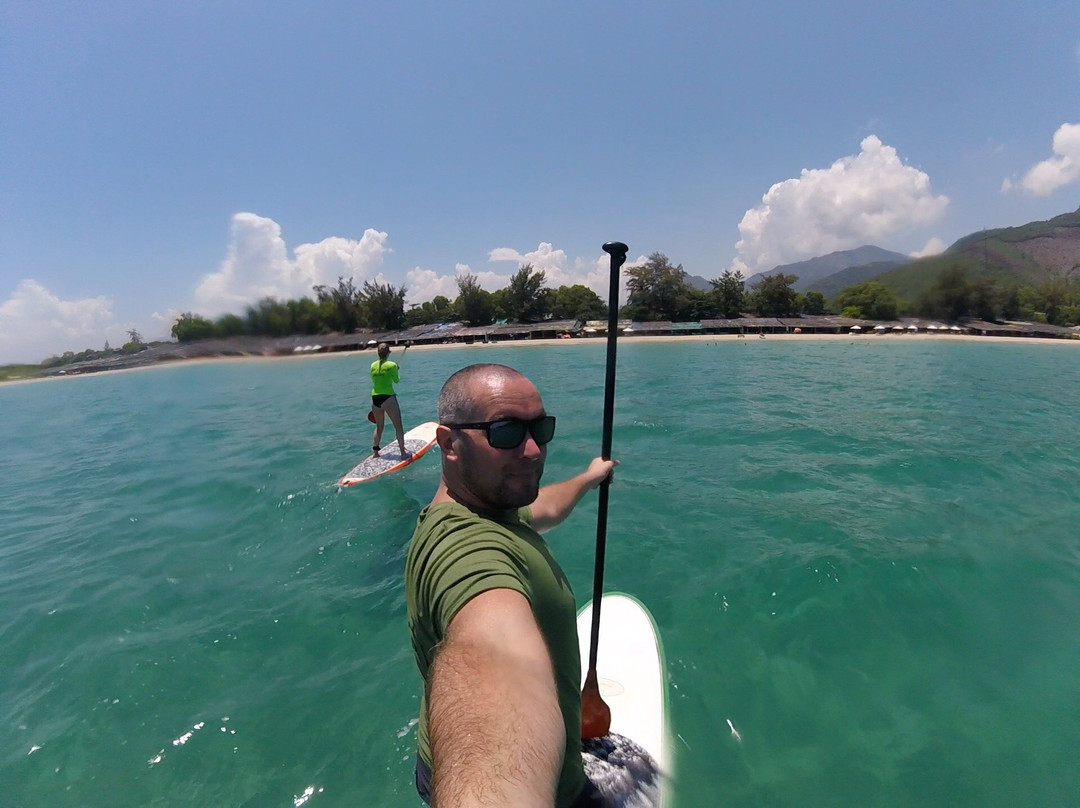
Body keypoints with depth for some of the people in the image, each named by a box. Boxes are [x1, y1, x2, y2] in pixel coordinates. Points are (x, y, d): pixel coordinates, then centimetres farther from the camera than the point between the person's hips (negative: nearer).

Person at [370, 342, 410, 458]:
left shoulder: (373, 365, 7)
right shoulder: (392, 365, -7)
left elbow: (374, 381, 14)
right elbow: (397, 380, 5)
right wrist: (398, 377, 26)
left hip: (375, 398, 6)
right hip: (388, 398, -6)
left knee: (379, 427, 20)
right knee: (398, 426, 3)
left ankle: (375, 451, 25)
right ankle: (403, 451, 3)